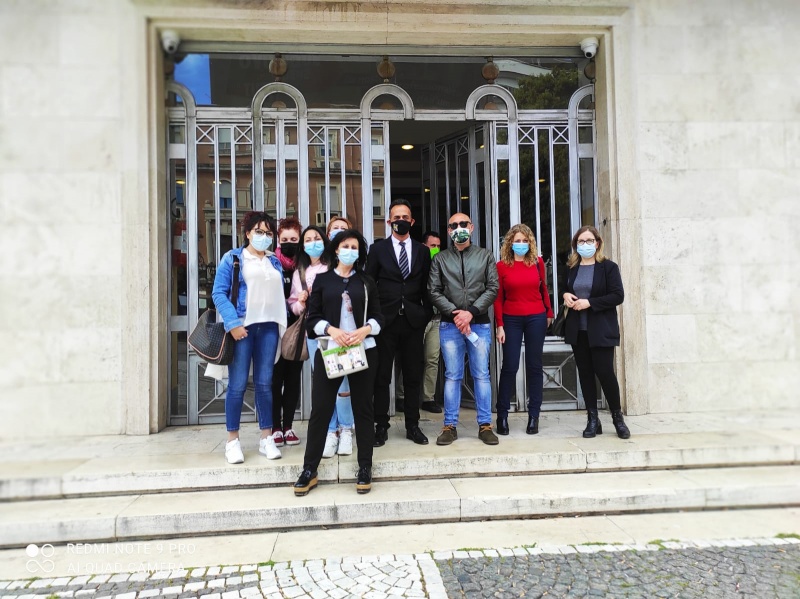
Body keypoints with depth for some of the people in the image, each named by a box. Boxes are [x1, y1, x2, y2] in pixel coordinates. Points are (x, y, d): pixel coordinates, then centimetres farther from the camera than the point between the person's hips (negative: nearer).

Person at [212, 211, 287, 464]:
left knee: (264, 383, 6)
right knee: (238, 384, -3)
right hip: (241, 326, -4)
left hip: (269, 327, 4)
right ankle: (232, 440, 8)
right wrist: (232, 323, -15)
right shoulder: (233, 258, 3)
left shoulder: (275, 262, 17)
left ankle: (266, 438, 13)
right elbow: (219, 293, -5)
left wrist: (283, 324, 7)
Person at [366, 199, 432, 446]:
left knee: (413, 376, 7)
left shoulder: (422, 251, 10)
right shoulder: (378, 249, 5)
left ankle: (412, 426, 18)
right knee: (381, 376, 4)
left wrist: (427, 315, 2)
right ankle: (381, 426, 13)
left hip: (413, 321, 2)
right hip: (386, 321, -1)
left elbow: (426, 286, 10)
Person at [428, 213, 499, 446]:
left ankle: (485, 425, 11)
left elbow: (492, 288, 1)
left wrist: (471, 312, -11)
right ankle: (450, 426, 10)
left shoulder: (485, 256, 9)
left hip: (479, 324, 0)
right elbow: (434, 291, 2)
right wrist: (454, 313, -11)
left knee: (482, 375, 3)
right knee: (452, 376, 3)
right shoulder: (440, 259, 9)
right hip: (450, 325, 0)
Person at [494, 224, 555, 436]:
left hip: (536, 319, 2)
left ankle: (534, 415, 16)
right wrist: (499, 325, -5)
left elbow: (543, 289, 13)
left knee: (534, 366, 7)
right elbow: (498, 298, -1)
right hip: (511, 319, -2)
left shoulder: (537, 262, 4)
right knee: (509, 366, 0)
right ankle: (502, 415, 10)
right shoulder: (502, 266, -2)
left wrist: (549, 313, 14)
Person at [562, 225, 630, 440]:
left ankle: (617, 417, 15)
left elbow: (618, 296, -10)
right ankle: (592, 420, 15)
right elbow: (564, 290, 25)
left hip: (601, 330, -4)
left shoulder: (608, 267, -2)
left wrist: (589, 303, -18)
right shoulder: (571, 268, 12)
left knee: (605, 372, -5)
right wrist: (565, 295, 1)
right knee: (585, 373, 6)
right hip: (577, 330, 5)